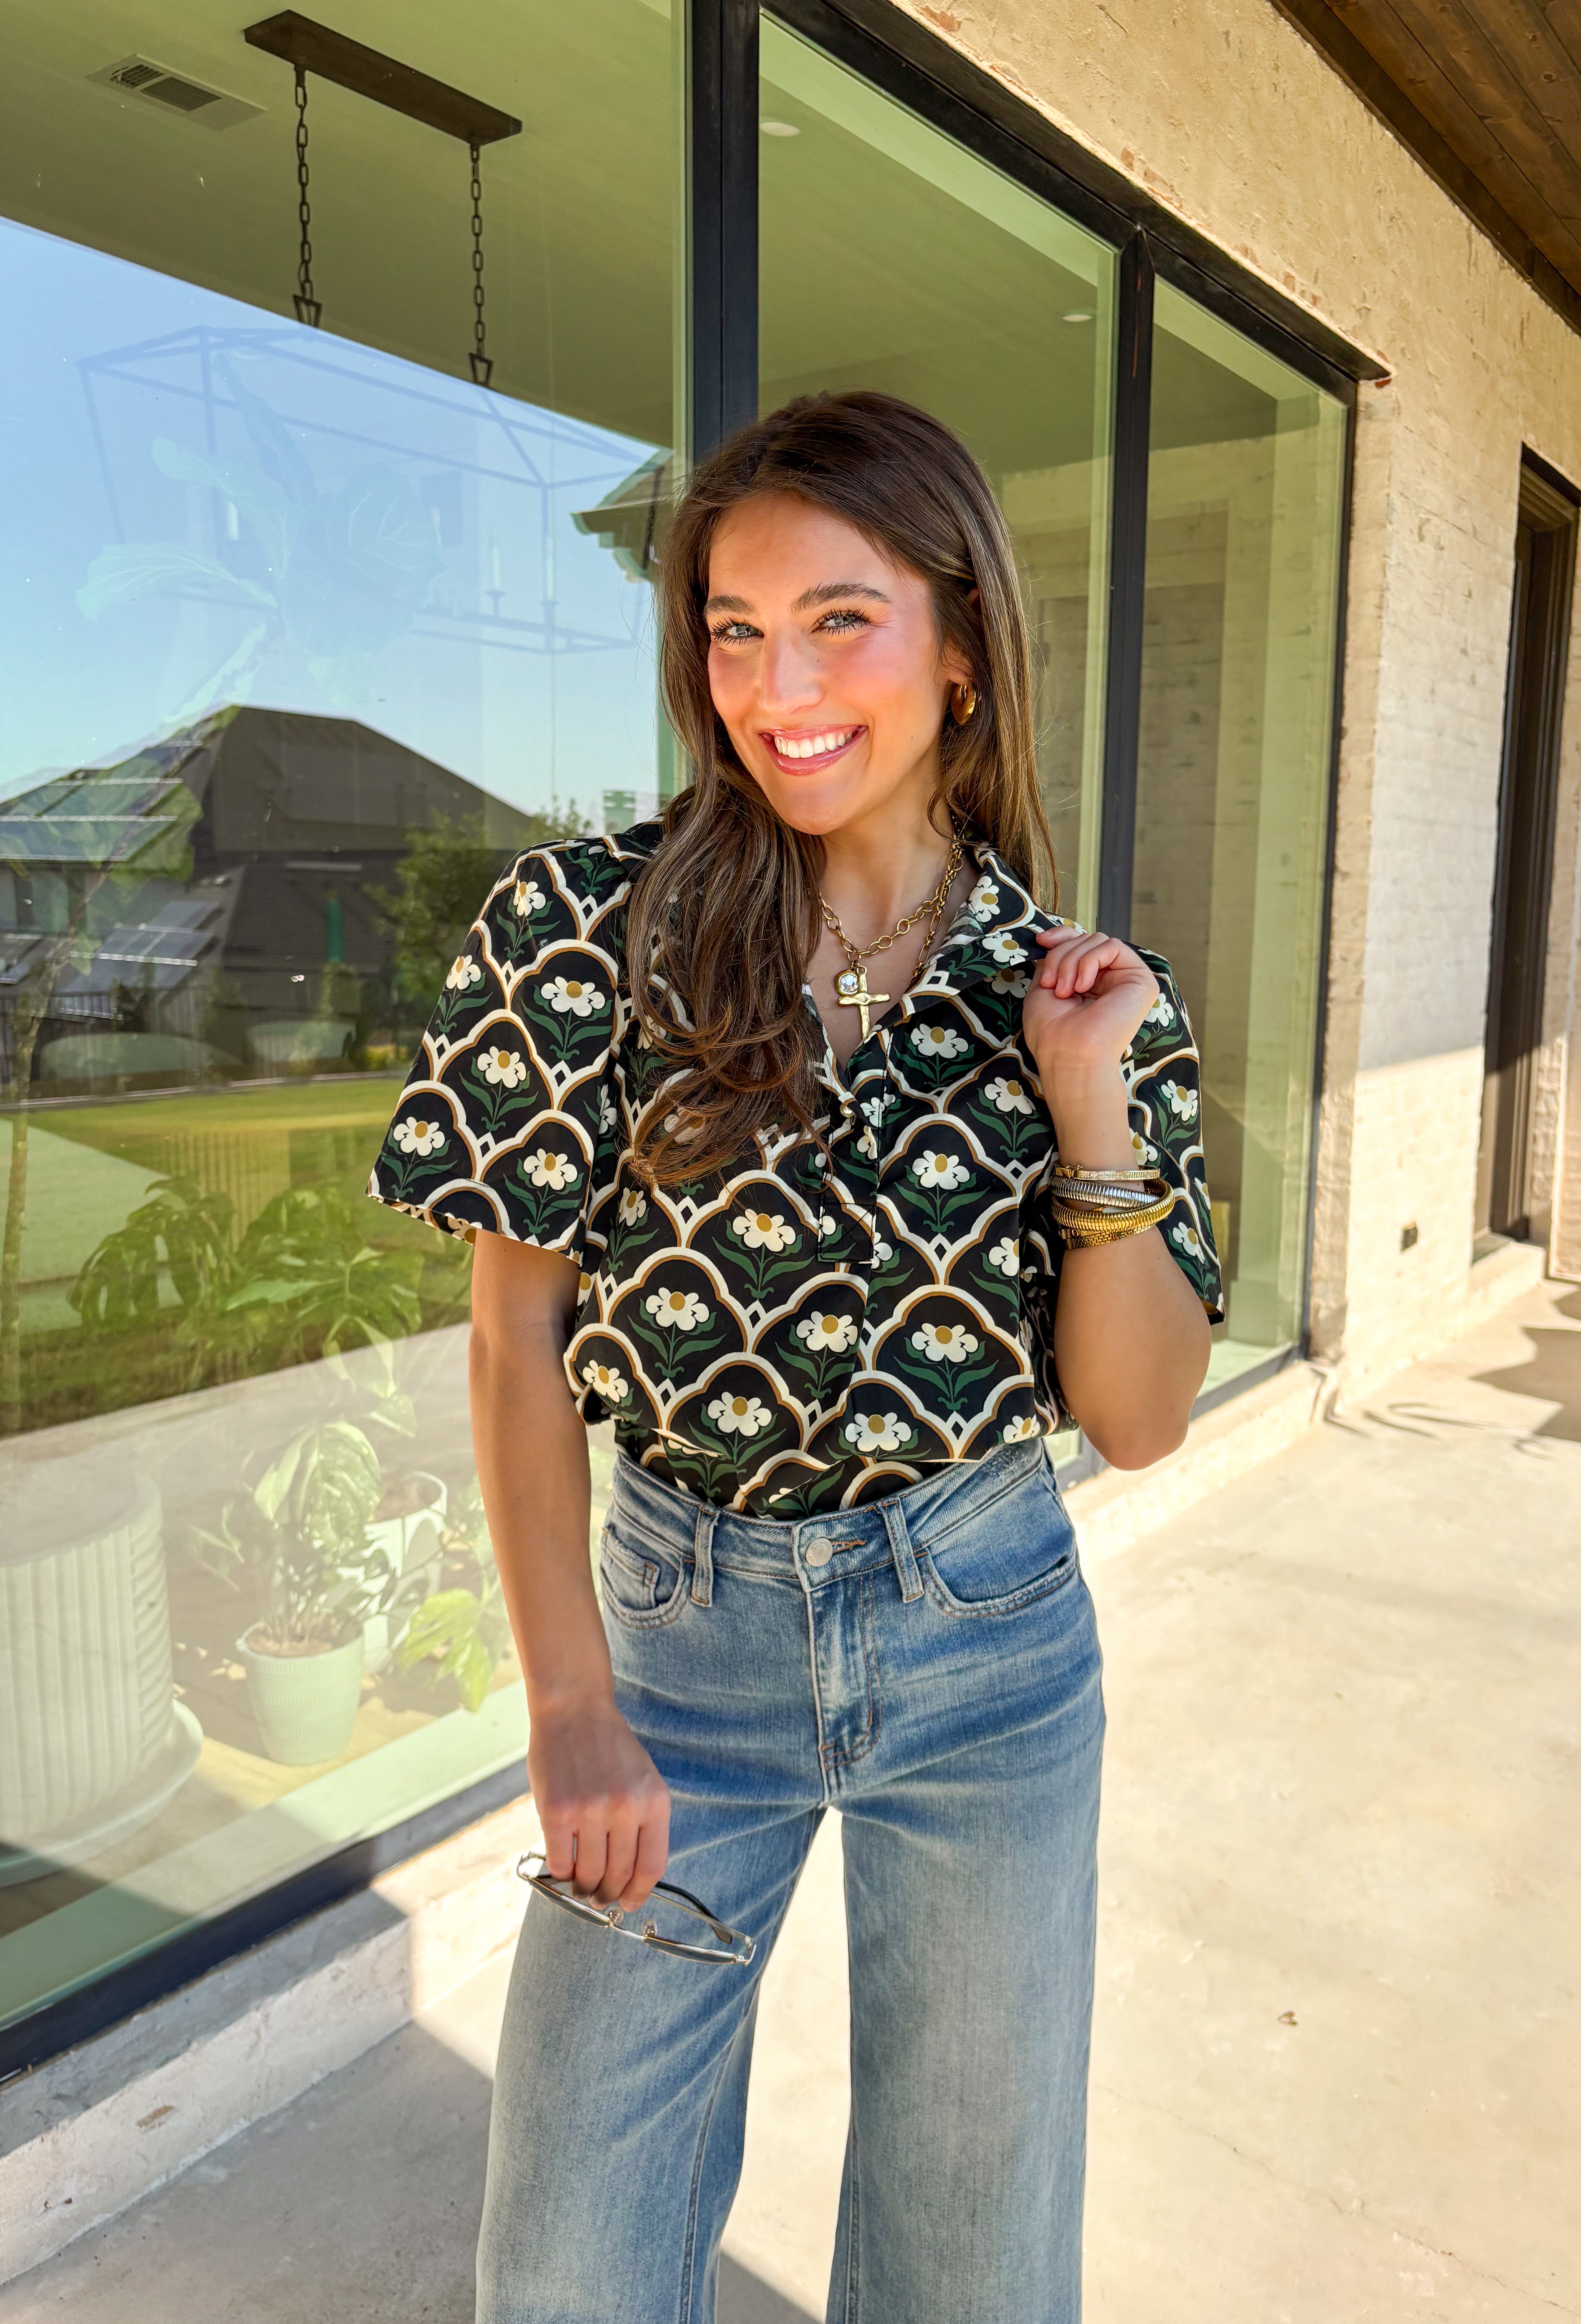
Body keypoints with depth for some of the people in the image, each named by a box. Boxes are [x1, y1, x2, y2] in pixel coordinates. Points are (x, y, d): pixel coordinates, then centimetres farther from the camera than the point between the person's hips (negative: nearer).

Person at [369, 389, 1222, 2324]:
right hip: (679, 1617, 0)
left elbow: (1137, 1421, -4)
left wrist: (1096, 1107, -17)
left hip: (987, 1644, 1)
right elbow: (515, 1330, -6)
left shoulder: (1083, 997, -5)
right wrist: (574, 1708, -7)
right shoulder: (592, 928, -10)